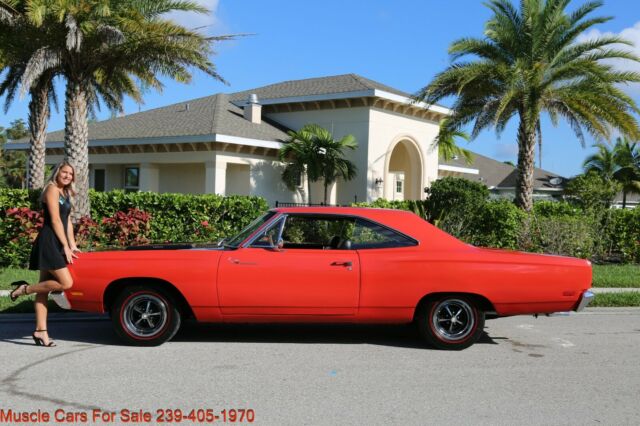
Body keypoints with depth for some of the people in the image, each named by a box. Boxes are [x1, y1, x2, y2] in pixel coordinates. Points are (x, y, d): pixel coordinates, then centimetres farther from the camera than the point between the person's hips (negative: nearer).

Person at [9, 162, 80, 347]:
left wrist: (72, 246, 9)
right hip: (48, 241, -9)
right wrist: (66, 246, -13)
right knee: (66, 283, -17)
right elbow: (55, 220, -13)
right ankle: (24, 289, -3)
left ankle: (40, 331, 8)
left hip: (57, 244, 9)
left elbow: (67, 221, 17)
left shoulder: (65, 194, 20)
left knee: (45, 288, 7)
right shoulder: (52, 189, -7)